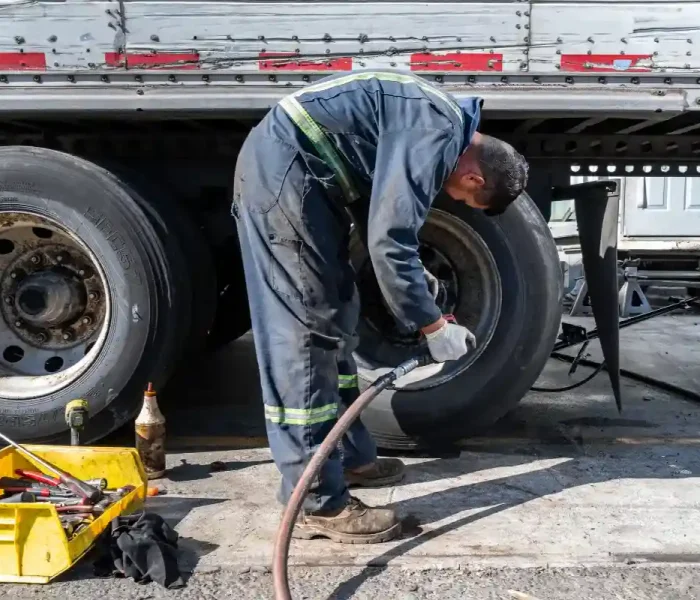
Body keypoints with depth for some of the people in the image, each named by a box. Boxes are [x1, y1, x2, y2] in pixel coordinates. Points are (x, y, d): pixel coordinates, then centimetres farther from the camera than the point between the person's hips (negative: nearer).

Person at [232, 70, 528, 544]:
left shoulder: (443, 124, 15)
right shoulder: (437, 137, -17)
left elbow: (381, 216, 23)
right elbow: (389, 241, -22)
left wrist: (414, 275, 20)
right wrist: (434, 326, -13)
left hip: (294, 171, 11)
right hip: (285, 170, -11)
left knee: (335, 317, 14)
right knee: (307, 332, -10)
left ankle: (350, 457, 27)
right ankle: (317, 503, -2)